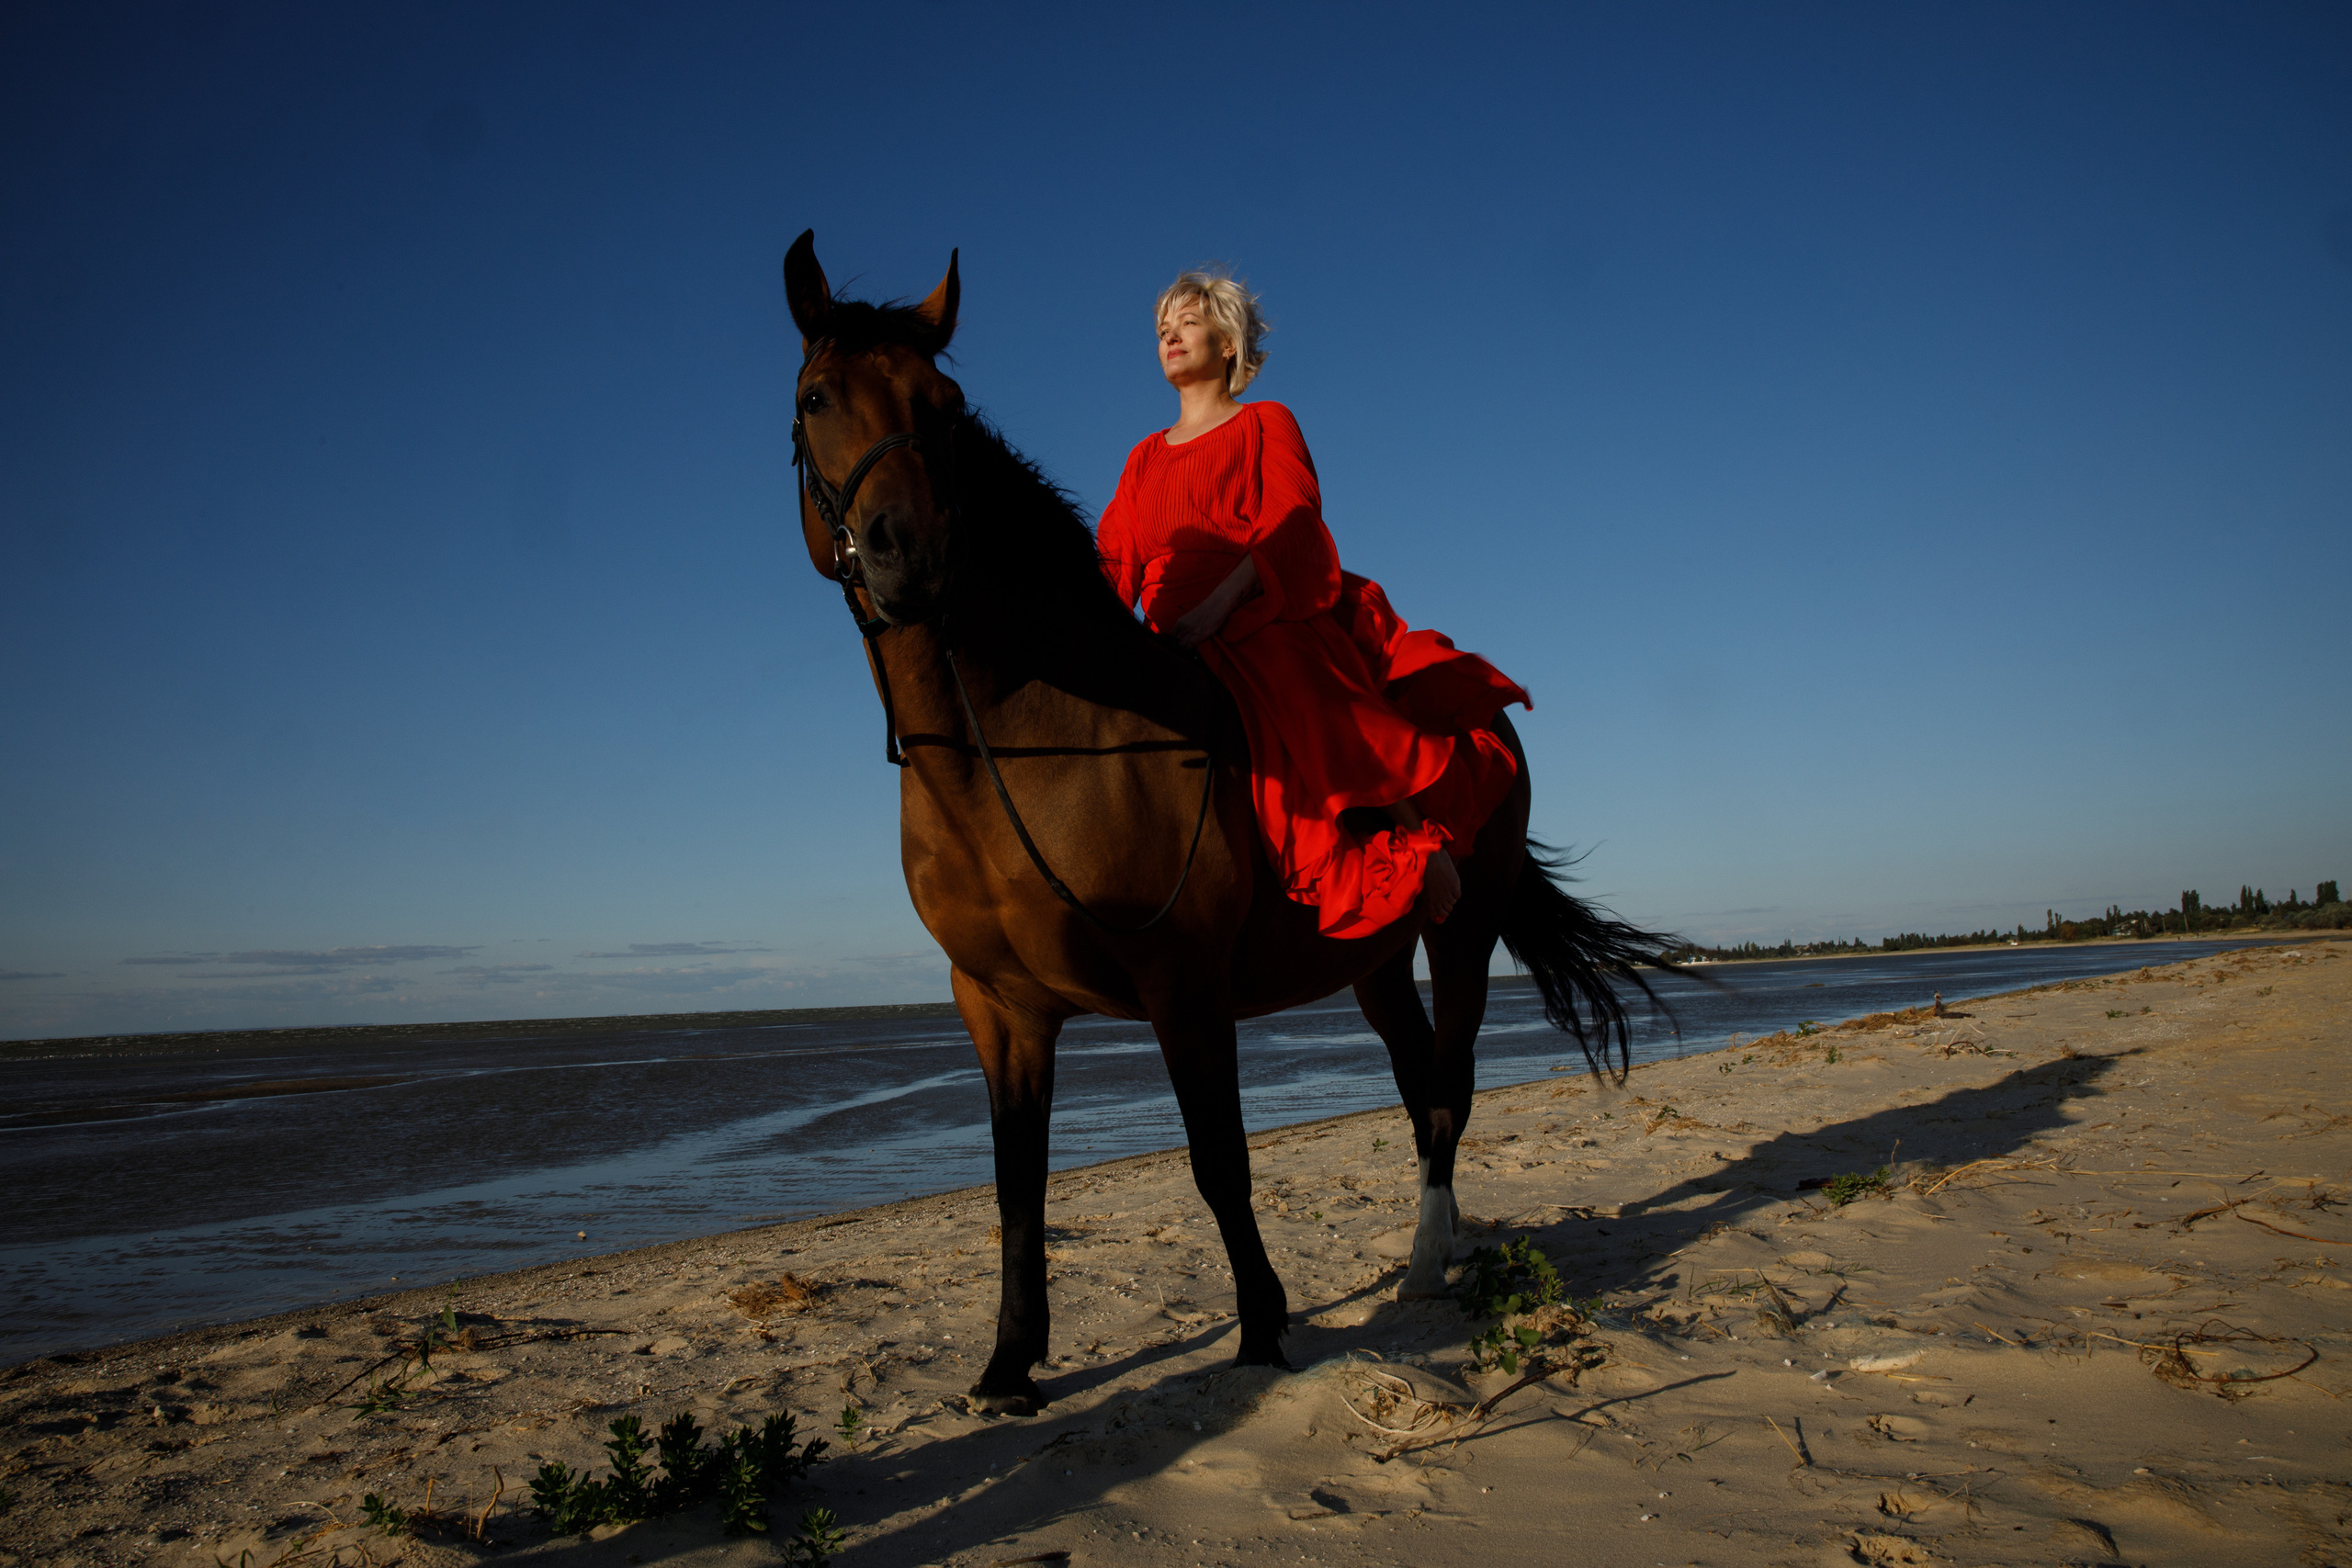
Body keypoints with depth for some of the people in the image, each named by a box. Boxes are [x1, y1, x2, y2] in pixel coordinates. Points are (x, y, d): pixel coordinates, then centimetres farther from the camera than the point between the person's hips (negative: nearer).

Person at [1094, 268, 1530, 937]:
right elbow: (1114, 557, 15)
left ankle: (1424, 841, -3)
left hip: (1273, 625, -4)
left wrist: (1233, 585, -23)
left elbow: (1293, 514, -6)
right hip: (1183, 648, 5)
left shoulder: (1265, 424, 12)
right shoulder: (1144, 459, 24)